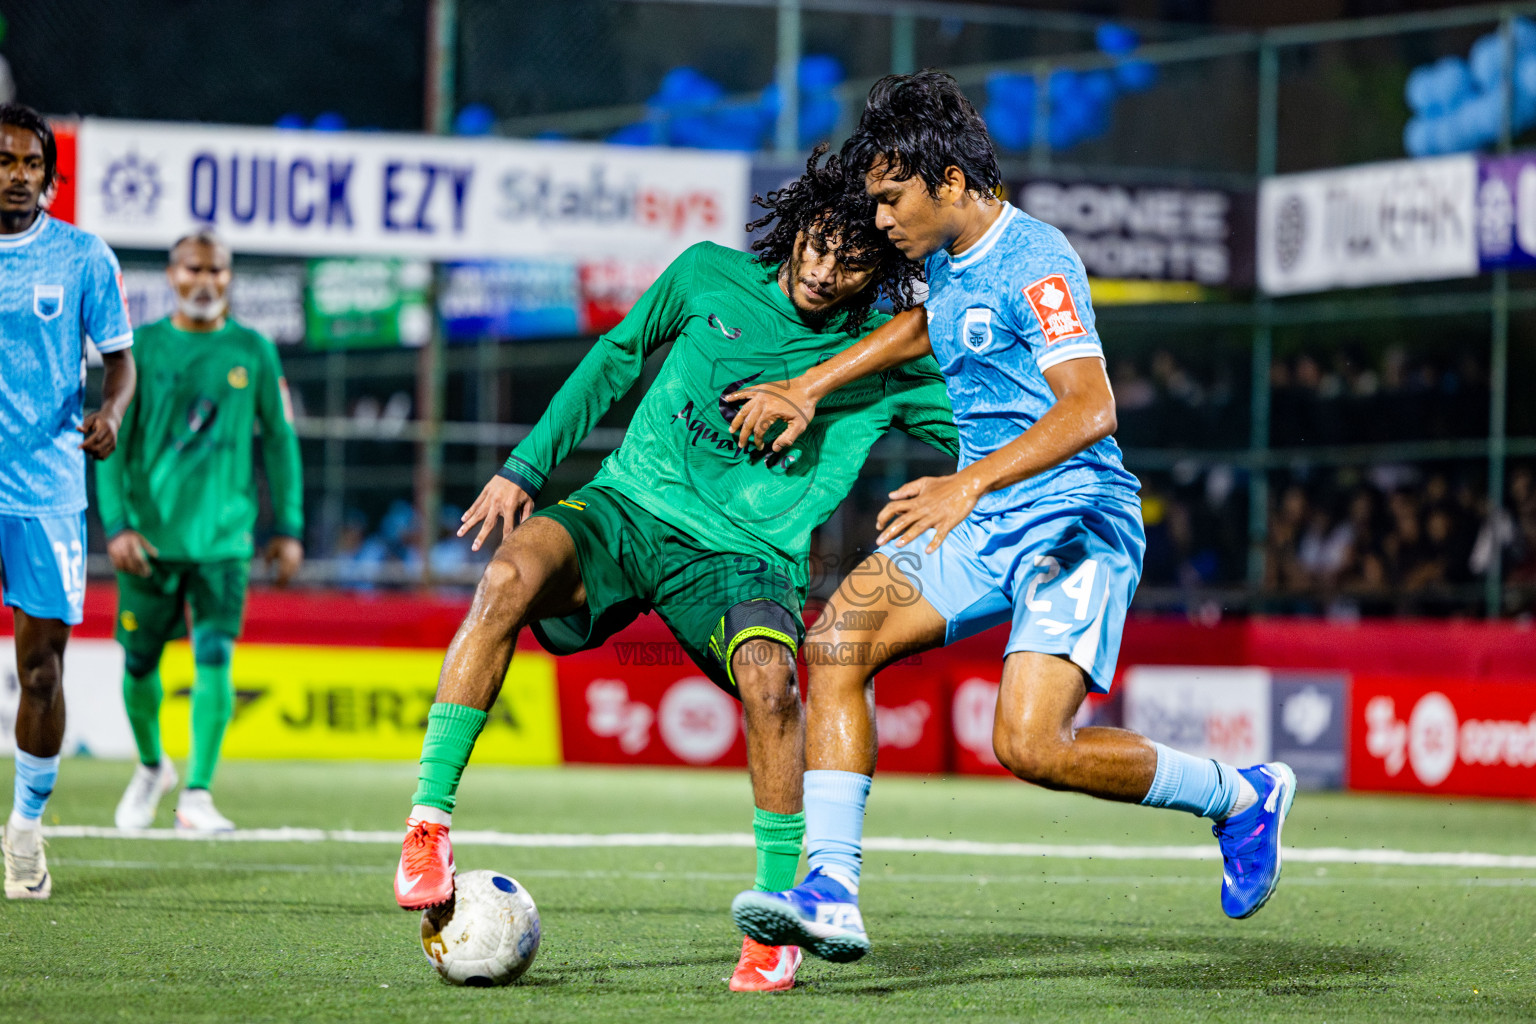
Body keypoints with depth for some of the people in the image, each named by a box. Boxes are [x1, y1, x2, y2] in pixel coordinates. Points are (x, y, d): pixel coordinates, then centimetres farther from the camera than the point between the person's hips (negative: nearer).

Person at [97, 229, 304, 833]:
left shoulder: (253, 352, 5)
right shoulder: (142, 347, 1)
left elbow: (279, 441, 11)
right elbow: (112, 441, 1)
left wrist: (288, 528, 8)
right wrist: (116, 524, -9)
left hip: (223, 535, 0)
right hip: (149, 535, 0)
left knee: (214, 659, -12)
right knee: (140, 664, 7)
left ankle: (197, 795, -10)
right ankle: (151, 766, 32)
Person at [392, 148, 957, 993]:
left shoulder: (886, 365, 0)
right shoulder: (710, 277, 3)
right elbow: (616, 357, 15)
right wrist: (525, 468, 11)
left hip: (748, 556, -1)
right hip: (630, 506, 1)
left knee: (767, 673, -34)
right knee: (513, 572, -32)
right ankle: (428, 821, -28)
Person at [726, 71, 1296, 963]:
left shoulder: (1033, 260, -16)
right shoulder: (947, 259, 11)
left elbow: (1091, 408, -29)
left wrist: (971, 481, -38)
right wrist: (809, 388, 28)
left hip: (1074, 523, -9)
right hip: (986, 526, 9)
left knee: (1031, 745, -22)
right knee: (840, 632, -10)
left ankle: (1243, 796, 2)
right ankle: (831, 896, -15)